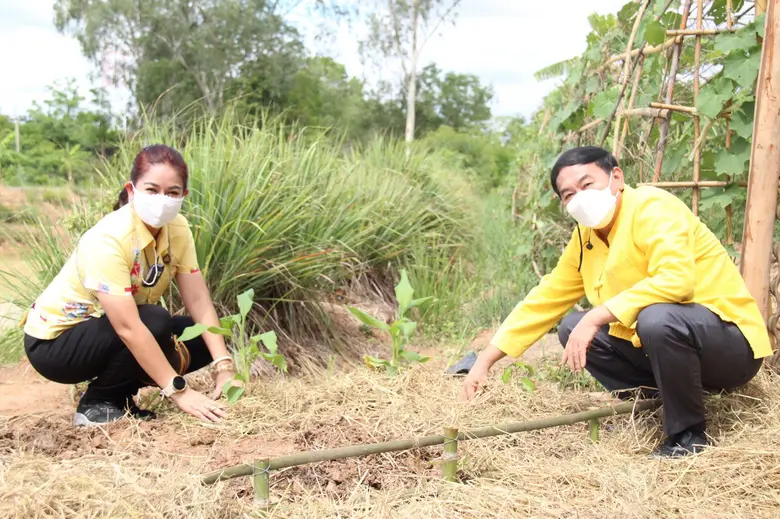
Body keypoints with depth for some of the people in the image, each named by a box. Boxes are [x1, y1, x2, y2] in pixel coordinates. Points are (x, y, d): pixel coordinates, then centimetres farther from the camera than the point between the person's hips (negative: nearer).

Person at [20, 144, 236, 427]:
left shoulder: (178, 228, -11)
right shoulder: (107, 240, -31)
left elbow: (199, 300, -13)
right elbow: (128, 328, -36)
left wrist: (224, 367, -23)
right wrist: (179, 391, -36)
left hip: (108, 335, 7)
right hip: (54, 341, -7)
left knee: (206, 339, -8)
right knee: (156, 322, -30)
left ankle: (118, 397, 7)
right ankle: (97, 404, -8)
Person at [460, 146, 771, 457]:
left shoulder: (652, 207, -18)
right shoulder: (585, 240, 5)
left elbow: (676, 278, -35)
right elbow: (544, 300, 7)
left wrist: (596, 317, -33)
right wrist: (485, 361, 1)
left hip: (731, 342, -7)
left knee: (657, 318, -36)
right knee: (572, 328, 2)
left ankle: (688, 434, -13)